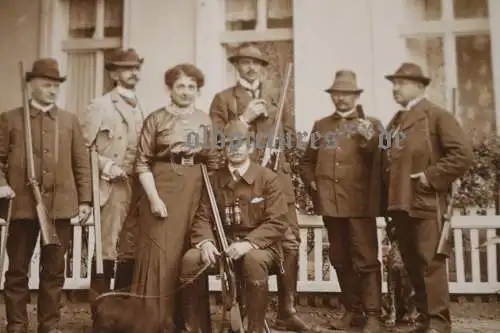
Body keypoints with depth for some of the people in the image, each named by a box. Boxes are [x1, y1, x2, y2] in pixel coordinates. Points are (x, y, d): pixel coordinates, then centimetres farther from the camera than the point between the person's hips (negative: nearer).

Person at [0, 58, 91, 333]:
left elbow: (82, 163, 8)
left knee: (54, 270, 9)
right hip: (22, 205, -1)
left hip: (60, 205, 1)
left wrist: (84, 200, 3)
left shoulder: (70, 120, 11)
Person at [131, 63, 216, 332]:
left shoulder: (205, 120, 10)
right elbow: (142, 163, -4)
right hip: (163, 189, -3)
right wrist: (154, 198, -14)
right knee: (161, 254, -5)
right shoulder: (156, 119, -1)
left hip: (195, 191, 3)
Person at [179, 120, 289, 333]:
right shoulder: (215, 179, 9)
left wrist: (249, 243, -26)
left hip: (258, 244, -3)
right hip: (223, 243, 4)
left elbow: (277, 222, -11)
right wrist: (206, 242, -18)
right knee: (190, 259, -23)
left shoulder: (268, 178, -4)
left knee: (254, 261, -38)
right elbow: (202, 217, 5)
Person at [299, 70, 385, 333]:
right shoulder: (321, 125, 16)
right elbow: (306, 161, 22)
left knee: (366, 260, -5)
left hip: (360, 203, -4)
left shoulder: (371, 124, 6)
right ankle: (352, 311, 22)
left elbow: (380, 160, -8)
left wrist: (369, 139, -25)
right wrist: (312, 182, 5)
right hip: (330, 203, 4)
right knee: (340, 260, 11)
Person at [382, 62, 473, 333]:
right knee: (412, 264, 12)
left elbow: (462, 154, -12)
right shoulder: (395, 122, 19)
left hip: (425, 203, -7)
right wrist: (389, 201, 10)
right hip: (399, 204, 8)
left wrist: (431, 177, -14)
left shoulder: (437, 115, -3)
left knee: (431, 263, -4)